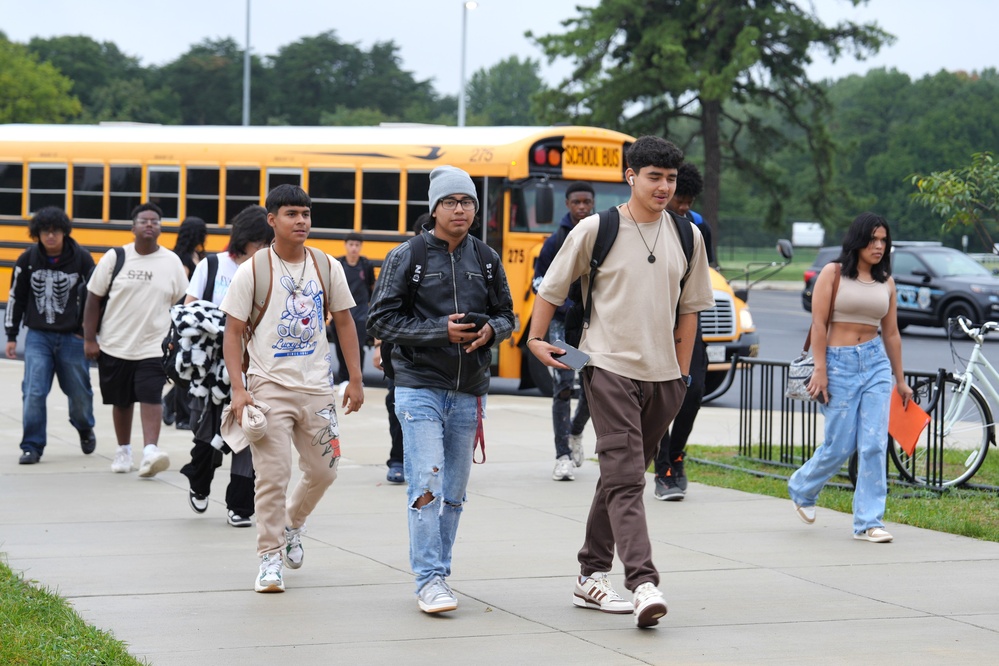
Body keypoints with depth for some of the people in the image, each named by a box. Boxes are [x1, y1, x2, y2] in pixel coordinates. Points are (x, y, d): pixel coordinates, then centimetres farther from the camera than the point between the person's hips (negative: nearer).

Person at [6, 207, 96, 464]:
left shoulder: (81, 258, -6)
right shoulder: (28, 260, -1)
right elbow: (16, 298, 8)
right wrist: (11, 335, 8)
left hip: (72, 336, -1)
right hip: (38, 335, 1)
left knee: (79, 392, 11)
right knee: (34, 392, -10)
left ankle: (85, 429, 41)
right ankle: (32, 446, -2)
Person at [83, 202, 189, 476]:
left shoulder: (172, 262, 1)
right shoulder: (115, 258, -2)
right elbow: (94, 298, 1)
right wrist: (89, 339, -3)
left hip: (153, 348, -1)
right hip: (115, 347, 1)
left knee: (151, 398, -16)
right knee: (121, 402, 11)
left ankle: (150, 450, -24)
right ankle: (123, 451, 27)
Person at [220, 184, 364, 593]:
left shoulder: (327, 267, 5)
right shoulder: (252, 271, -5)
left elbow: (343, 322, 12)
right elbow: (233, 332, -4)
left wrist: (355, 379, 8)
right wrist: (237, 389, -13)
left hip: (317, 388, 4)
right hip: (270, 387, -4)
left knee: (322, 471, 11)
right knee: (273, 475, -7)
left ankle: (292, 524, 38)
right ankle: (271, 559, 2)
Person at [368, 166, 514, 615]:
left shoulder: (486, 259, 9)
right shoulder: (407, 257, -3)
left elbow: (506, 315, 16)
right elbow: (381, 320, -5)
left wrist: (490, 331, -8)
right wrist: (440, 330, -16)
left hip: (469, 391, 4)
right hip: (420, 387, -4)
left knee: (454, 492, 9)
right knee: (426, 485, -13)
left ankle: (437, 573, 21)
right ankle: (429, 581, -12)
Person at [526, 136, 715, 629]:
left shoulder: (686, 237, 8)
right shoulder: (596, 230, -4)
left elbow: (689, 308, 15)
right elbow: (552, 288, 6)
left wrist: (682, 373, 13)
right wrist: (536, 338, 2)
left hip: (661, 375, 5)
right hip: (609, 367, -5)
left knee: (622, 476, 13)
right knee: (624, 478, -14)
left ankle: (591, 577, 23)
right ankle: (643, 584, -23)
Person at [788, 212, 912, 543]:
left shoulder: (886, 281, 11)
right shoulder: (833, 273, -2)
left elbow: (891, 333, 16)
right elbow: (818, 323, -6)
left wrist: (900, 379, 17)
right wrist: (820, 369, -13)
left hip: (876, 363, 4)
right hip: (839, 363, -4)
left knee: (874, 444, -4)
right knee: (840, 446, -1)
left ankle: (868, 522, 1)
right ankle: (801, 488, 29)